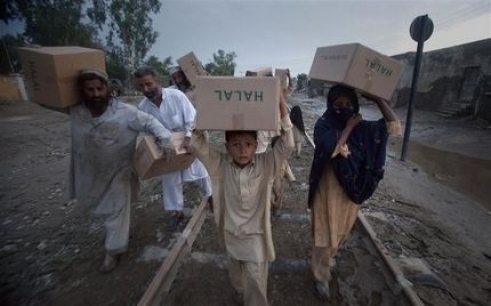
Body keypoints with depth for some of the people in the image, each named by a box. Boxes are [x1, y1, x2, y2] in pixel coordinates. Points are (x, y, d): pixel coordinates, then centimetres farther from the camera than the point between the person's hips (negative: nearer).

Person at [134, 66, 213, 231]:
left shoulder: (176, 95, -21)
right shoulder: (142, 107, -10)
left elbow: (192, 118, -21)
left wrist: (188, 139, -30)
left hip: (188, 141, -3)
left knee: (200, 172, 10)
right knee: (170, 180, 10)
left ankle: (210, 196, 39)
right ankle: (178, 212, 29)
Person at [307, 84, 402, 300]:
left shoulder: (362, 127, -1)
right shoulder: (323, 126, -16)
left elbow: (393, 126, -3)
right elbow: (332, 148, -32)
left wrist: (377, 99, -9)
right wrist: (348, 127, -22)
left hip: (352, 191, 5)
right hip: (329, 191, -5)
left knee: (341, 232, 24)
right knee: (325, 235, 8)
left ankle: (328, 257, 52)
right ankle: (321, 277, 28)